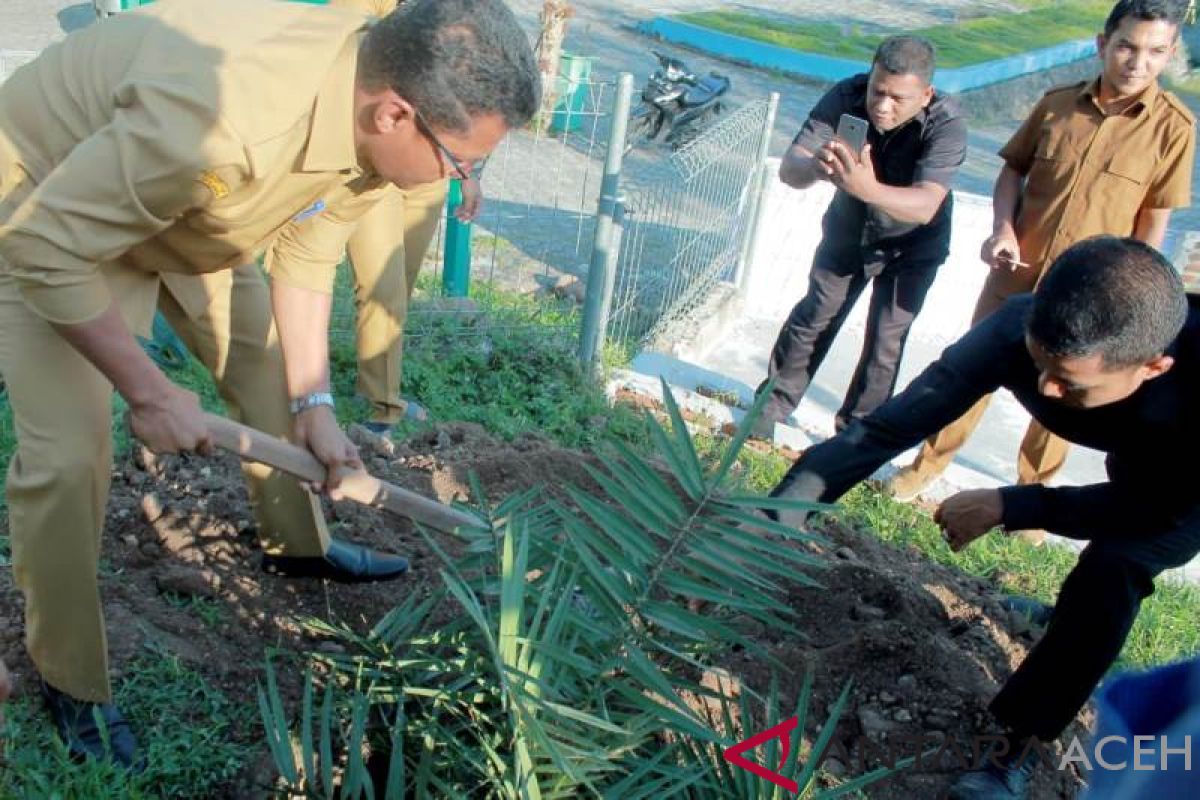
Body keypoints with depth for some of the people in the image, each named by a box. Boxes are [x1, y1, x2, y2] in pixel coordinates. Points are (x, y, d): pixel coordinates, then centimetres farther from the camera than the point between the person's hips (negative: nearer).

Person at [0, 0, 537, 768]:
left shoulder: (366, 111, -20)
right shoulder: (216, 119, -45)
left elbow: (305, 254, -7)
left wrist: (315, 404, -10)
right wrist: (150, 392, -28)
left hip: (182, 201, 7)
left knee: (268, 361, 12)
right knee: (68, 451, -13)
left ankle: (298, 541, 36)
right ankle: (70, 682, 8)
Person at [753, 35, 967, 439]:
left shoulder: (947, 124, -33)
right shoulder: (846, 96, -26)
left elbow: (925, 206, -47)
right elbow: (788, 167, -33)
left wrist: (870, 190, -66)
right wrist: (814, 166, -57)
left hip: (911, 246, -2)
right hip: (847, 230, 2)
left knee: (885, 342, -2)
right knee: (811, 319, 9)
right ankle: (772, 407, 25)